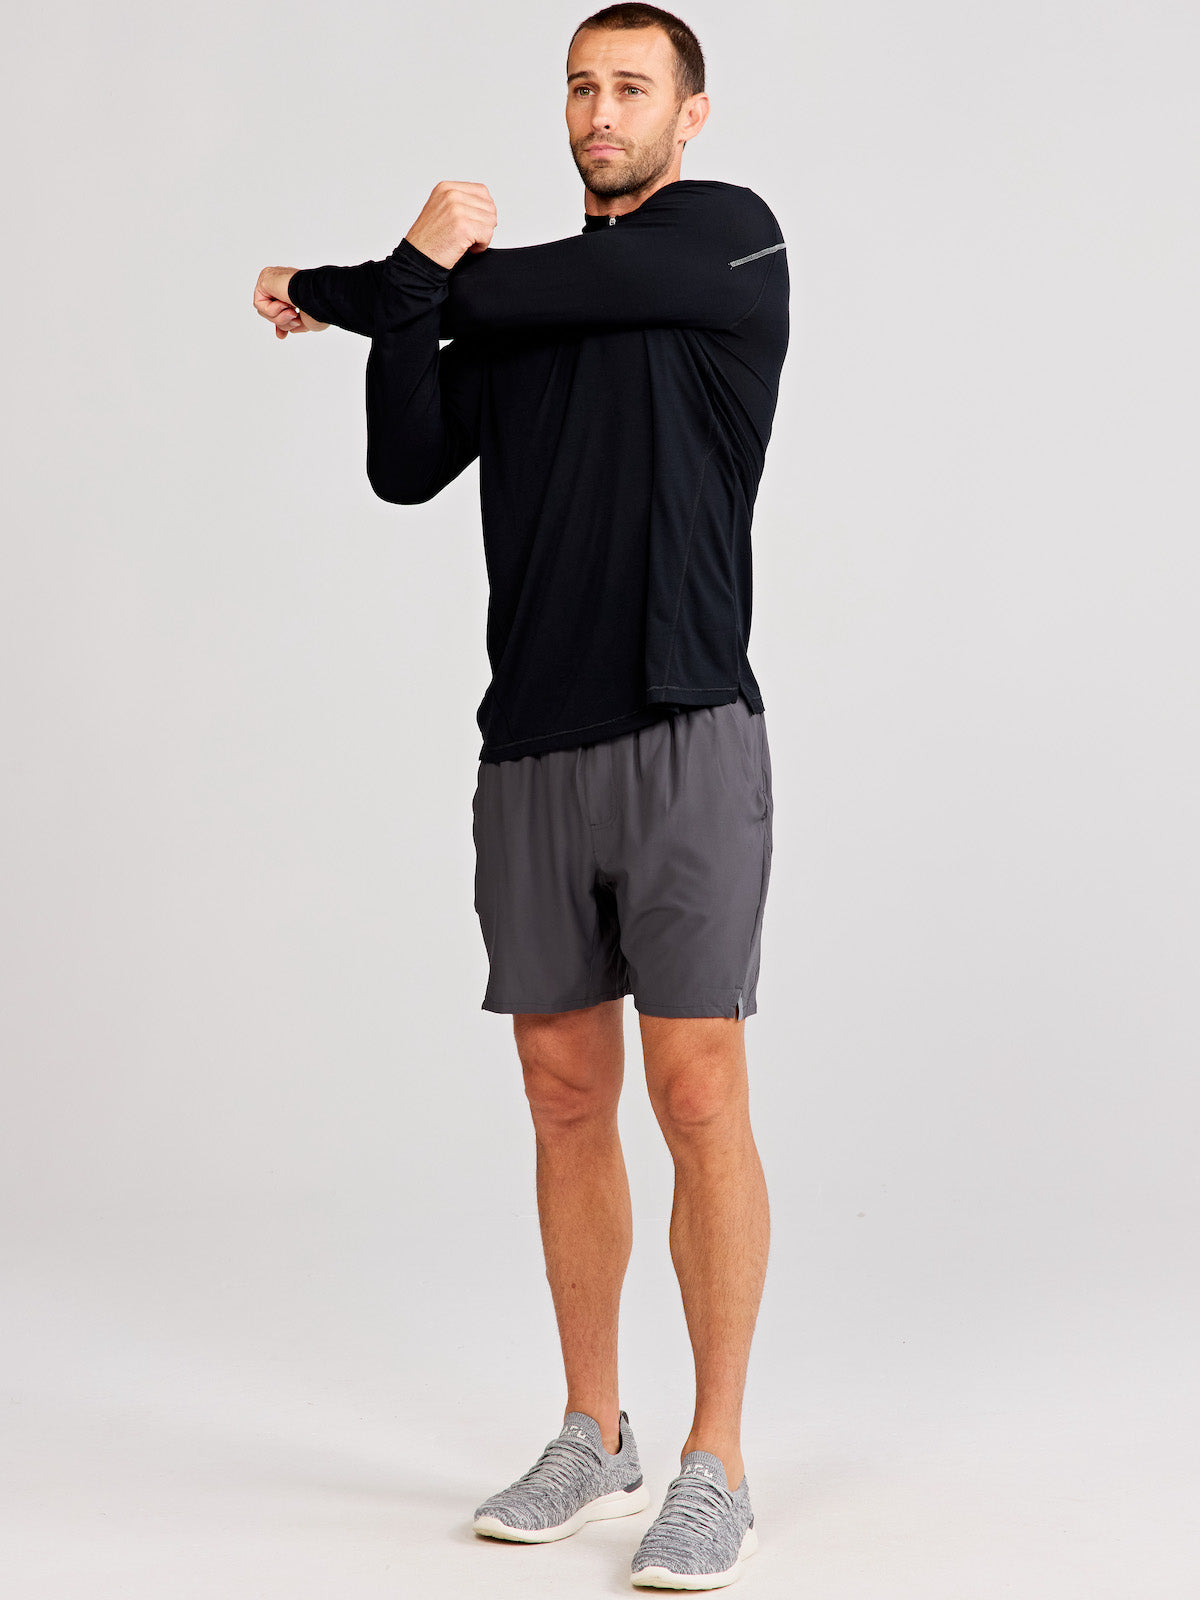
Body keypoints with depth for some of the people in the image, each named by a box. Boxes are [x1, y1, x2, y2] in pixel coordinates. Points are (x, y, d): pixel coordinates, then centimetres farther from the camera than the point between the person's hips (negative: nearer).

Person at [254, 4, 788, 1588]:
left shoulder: (730, 237, 1)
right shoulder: (518, 304, 17)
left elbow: (516, 294, -8)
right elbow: (406, 466, 3)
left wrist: (335, 291, 7)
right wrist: (414, 279, -9)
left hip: (687, 740, -6)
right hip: (531, 747, 6)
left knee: (696, 1092, -7)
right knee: (567, 1096, 9)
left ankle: (715, 1467, 3)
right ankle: (594, 1439, 21)